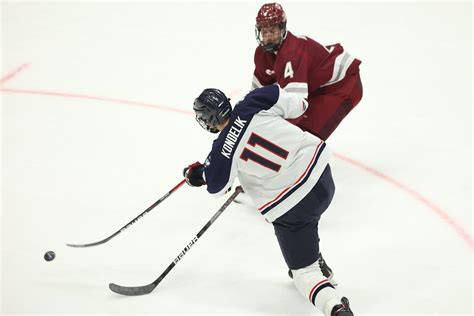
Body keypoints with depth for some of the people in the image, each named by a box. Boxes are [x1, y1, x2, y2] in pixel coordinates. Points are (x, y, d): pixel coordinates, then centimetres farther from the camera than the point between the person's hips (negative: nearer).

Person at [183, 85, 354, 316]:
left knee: (304, 271, 6)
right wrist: (298, 105, 26)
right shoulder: (251, 106, -4)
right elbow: (285, 100, 3)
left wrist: (195, 174, 27)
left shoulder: (223, 152, -9)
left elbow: (215, 186, 7)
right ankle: (318, 264, 48)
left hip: (291, 207, -6)